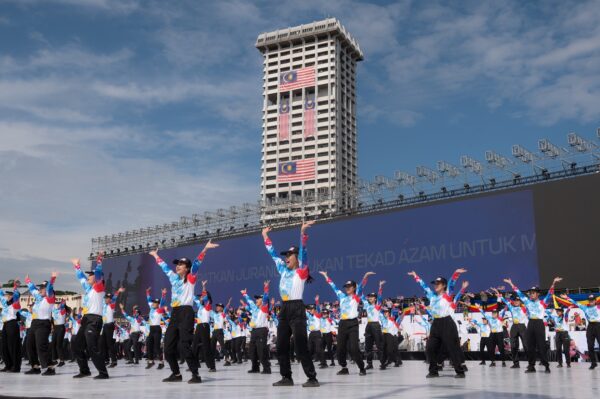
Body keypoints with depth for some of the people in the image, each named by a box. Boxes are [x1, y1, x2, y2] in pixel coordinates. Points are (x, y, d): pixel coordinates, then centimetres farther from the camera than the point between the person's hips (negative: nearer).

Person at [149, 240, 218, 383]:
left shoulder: (191, 278, 0)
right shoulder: (174, 278, 18)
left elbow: (196, 263, -12)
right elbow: (164, 266, 31)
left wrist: (205, 249, -25)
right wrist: (155, 255, 41)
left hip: (186, 312, -7)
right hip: (175, 313, 8)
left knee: (185, 345, -15)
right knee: (168, 345, 6)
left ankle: (195, 375, -9)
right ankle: (176, 373, 18)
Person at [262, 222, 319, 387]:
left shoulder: (301, 271, -3)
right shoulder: (284, 271, 15)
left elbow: (303, 251, -16)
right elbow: (273, 253, 22)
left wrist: (303, 232, -27)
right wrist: (265, 236, 24)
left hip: (296, 309, -8)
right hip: (284, 309, 8)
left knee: (301, 346, -9)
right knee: (281, 346, 8)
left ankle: (312, 378, -3)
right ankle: (286, 377, 16)